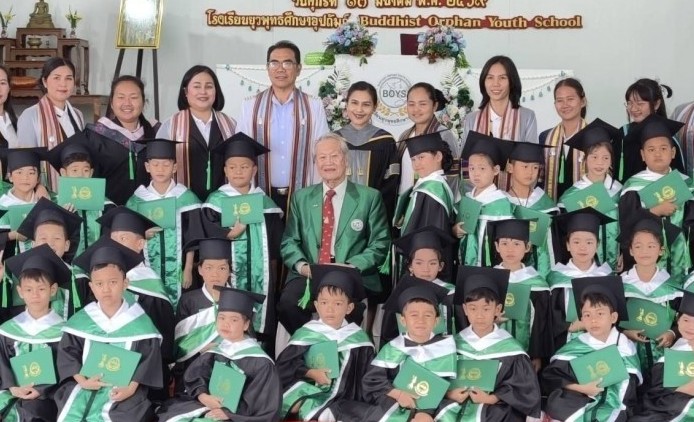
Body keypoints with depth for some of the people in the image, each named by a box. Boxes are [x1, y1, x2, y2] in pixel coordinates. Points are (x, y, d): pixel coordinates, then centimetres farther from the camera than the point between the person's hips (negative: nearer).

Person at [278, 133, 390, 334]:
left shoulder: (369, 197, 7)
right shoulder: (301, 197, 16)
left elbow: (380, 244, 3)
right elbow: (289, 242, 12)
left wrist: (351, 267, -13)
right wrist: (302, 265, -9)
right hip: (308, 276, 3)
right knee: (287, 303, -29)